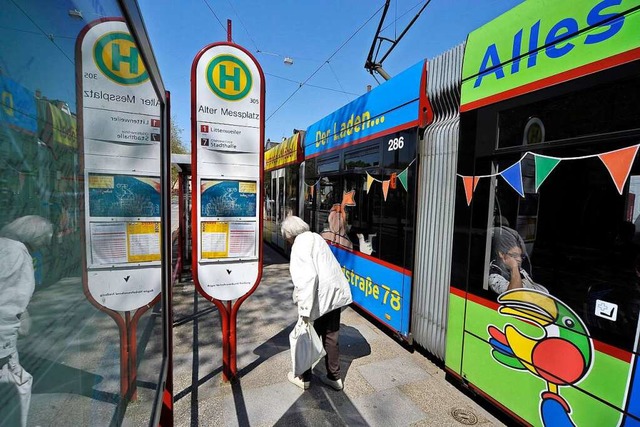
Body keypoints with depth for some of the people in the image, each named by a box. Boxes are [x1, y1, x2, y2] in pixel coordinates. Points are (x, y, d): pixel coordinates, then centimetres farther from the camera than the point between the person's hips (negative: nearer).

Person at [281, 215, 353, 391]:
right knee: (331, 337, 20)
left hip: (319, 297, -7)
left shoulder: (300, 244, -14)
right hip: (336, 292, 8)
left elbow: (307, 276, -26)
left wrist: (305, 309, -24)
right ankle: (334, 377, 35)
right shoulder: (315, 237, 12)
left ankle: (304, 378, 33)